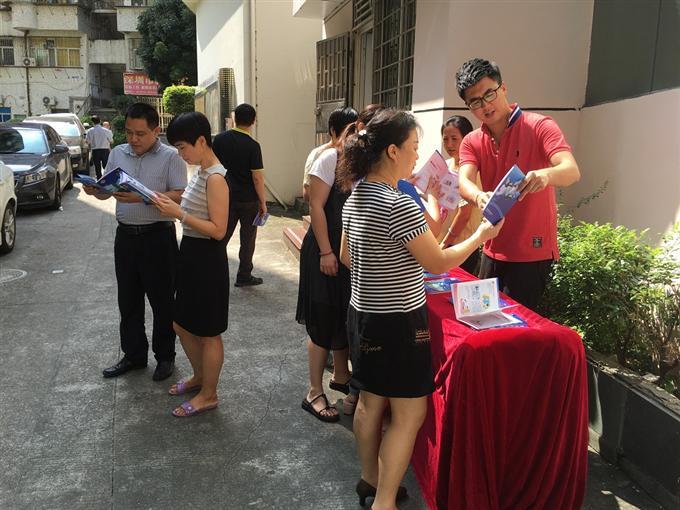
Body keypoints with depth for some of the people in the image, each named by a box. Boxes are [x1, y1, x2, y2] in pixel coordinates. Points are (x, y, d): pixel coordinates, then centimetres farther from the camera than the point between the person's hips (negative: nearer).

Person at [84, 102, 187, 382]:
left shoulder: (171, 157, -7)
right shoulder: (118, 154, 9)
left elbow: (179, 196, -16)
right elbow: (105, 193, 14)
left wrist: (143, 197, -27)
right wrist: (94, 190, -9)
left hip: (158, 236, -5)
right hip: (126, 235, 5)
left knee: (162, 300, 6)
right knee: (128, 299, 14)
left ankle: (165, 356, 21)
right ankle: (133, 354, 29)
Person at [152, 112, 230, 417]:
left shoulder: (215, 178, -20)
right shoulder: (200, 172, 9)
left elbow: (218, 230, -23)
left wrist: (179, 214, -24)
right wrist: (172, 206, 4)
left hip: (207, 259, -10)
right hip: (191, 254, 10)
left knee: (208, 332, 6)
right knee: (183, 324, 21)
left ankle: (208, 395, 23)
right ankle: (199, 376, 42)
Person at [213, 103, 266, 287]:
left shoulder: (220, 139, -1)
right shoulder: (253, 146, -14)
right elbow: (257, 178, -15)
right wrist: (263, 202, -6)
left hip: (226, 197, 4)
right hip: (248, 200, -4)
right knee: (247, 238, 9)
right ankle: (244, 276, 16)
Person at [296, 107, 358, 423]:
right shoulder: (329, 158, -12)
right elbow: (316, 206, -16)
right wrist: (326, 252, -19)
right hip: (328, 248, -7)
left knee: (345, 316, 17)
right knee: (325, 320, -2)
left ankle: (341, 376, 36)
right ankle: (314, 394, 10)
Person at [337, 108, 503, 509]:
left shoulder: (356, 197, 4)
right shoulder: (399, 206, -23)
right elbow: (439, 263, -14)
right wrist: (481, 236, -1)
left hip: (363, 314, 9)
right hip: (399, 323, -9)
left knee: (371, 402, 20)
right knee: (409, 415, 4)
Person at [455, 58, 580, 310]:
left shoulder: (540, 126, -10)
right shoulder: (471, 142, 4)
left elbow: (572, 171, -23)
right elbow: (463, 182, -13)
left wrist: (545, 175, -46)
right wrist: (479, 196, -37)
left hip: (533, 252, -5)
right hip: (493, 250, 5)